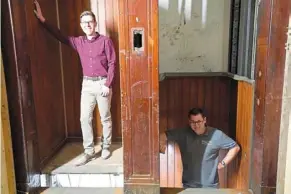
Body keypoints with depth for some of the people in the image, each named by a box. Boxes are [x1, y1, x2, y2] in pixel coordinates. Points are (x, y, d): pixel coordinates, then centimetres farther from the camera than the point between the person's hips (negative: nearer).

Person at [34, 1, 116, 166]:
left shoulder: (105, 41, -5)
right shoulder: (79, 42, 8)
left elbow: (112, 63, -8)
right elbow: (60, 36, 12)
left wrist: (108, 85, -14)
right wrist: (42, 19, 5)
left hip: (102, 83, -4)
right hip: (87, 84, 4)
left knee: (105, 118, 7)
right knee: (85, 118, 3)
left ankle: (106, 147, 24)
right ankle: (89, 151, 14)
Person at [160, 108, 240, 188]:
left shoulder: (216, 134, -7)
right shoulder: (183, 133, -4)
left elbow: (235, 147, 3)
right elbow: (162, 136, 2)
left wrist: (223, 163, -2)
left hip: (210, 186, -1)